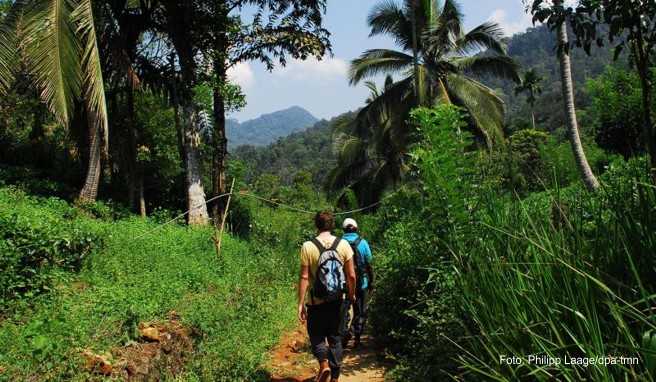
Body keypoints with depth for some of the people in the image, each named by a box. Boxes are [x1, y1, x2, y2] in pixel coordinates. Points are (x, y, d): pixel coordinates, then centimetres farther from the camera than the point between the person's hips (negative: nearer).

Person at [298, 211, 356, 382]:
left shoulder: (308, 246, -12)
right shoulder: (343, 245, -5)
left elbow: (304, 277, -12)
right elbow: (351, 275, -3)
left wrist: (301, 303, -6)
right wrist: (352, 295, 13)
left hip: (316, 302, -2)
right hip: (337, 301, 2)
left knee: (316, 336, 17)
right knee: (335, 338, 16)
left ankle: (324, 364, -6)